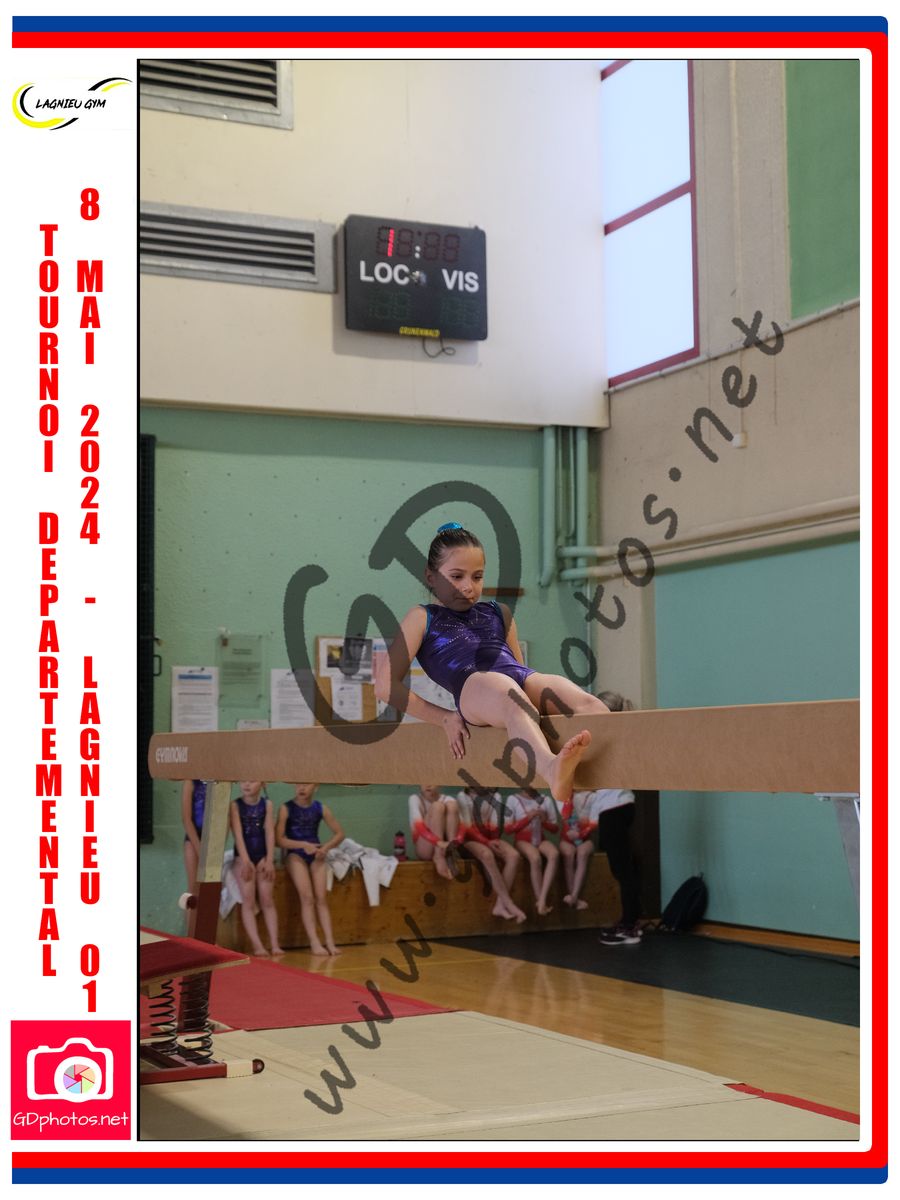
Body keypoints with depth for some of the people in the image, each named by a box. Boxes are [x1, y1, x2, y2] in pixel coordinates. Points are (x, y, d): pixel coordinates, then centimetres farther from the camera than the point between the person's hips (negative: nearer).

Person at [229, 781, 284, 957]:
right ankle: (257, 946, -14)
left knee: (267, 900, -1)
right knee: (248, 900, -8)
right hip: (244, 855, -2)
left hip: (263, 854, 2)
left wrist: (270, 860, -10)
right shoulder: (235, 805, -3)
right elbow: (238, 833, -11)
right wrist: (245, 860, -20)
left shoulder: (267, 804, 4)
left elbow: (269, 831, -2)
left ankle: (274, 944, -4)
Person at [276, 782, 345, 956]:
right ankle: (314, 942, -20)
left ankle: (329, 941, -13)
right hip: (295, 854, -3)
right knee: (307, 897, -18)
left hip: (316, 854, 3)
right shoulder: (286, 809, -5)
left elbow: (339, 833, 9)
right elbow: (279, 839, -9)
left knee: (321, 898, -9)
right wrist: (303, 845, -20)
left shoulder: (321, 808, 3)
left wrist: (325, 847, -9)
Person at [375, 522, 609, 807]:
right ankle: (551, 769, -73)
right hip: (472, 685, -5)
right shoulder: (423, 618, 20)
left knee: (586, 703, -28)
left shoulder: (498, 612, 34)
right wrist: (445, 718, 2)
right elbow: (385, 685, 11)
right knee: (514, 702, -42)